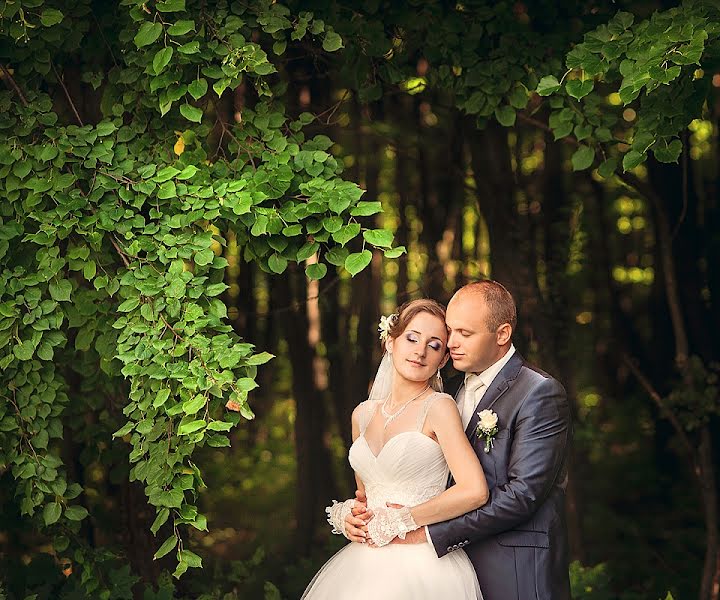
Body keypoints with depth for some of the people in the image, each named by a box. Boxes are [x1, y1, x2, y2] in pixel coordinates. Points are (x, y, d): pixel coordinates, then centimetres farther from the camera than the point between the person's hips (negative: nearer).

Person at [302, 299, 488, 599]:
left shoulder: (439, 407, -8)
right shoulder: (363, 414, 11)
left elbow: (475, 491, -18)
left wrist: (398, 522, -11)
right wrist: (347, 515, 1)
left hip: (423, 566, -5)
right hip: (365, 564, 5)